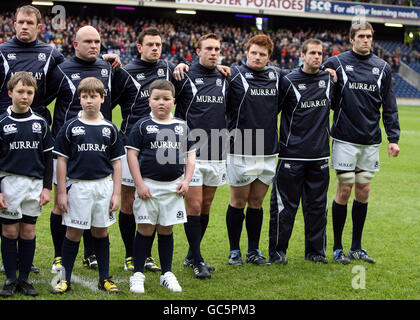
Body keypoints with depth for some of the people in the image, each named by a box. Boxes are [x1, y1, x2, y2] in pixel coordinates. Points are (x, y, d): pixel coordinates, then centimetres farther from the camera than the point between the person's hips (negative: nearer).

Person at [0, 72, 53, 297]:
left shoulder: (40, 123, 6)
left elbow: (48, 158, 11)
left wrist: (47, 187, 4)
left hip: (34, 184, 2)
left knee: (28, 231, 5)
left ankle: (24, 278, 14)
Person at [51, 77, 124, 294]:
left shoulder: (109, 129, 5)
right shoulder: (70, 127, 0)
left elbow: (116, 163, 8)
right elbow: (62, 161, 1)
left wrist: (116, 193, 2)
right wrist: (61, 192, -3)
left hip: (103, 185, 2)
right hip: (77, 185, -2)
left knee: (101, 232, 9)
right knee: (74, 233, 1)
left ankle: (104, 279, 17)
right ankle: (65, 279, 10)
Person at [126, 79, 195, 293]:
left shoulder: (182, 127, 8)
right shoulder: (142, 126, -2)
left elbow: (190, 155, 13)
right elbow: (132, 154, -3)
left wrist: (186, 181, 1)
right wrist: (139, 184, -9)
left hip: (173, 187, 3)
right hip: (149, 185, -3)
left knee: (166, 230, 10)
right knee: (145, 229, -1)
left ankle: (167, 274, 19)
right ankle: (138, 275, 9)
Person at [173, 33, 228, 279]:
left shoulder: (225, 79, 10)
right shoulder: (185, 77, -3)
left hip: (217, 155, 5)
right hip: (191, 153, -5)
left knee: (206, 206, 11)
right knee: (194, 205, -7)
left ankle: (192, 255, 23)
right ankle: (197, 261, 1)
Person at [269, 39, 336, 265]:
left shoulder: (329, 79, 8)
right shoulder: (289, 81, -6)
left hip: (320, 155, 4)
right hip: (292, 155, -4)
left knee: (317, 204, 9)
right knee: (285, 205, 0)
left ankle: (315, 250, 20)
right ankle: (277, 251, 11)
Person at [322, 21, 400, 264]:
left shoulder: (383, 68, 8)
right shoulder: (336, 63, -1)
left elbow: (389, 107, 9)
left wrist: (393, 138, 4)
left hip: (371, 141, 3)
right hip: (345, 140, -3)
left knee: (363, 192, 7)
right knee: (344, 190, -2)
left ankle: (357, 247, 17)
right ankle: (338, 248, 9)